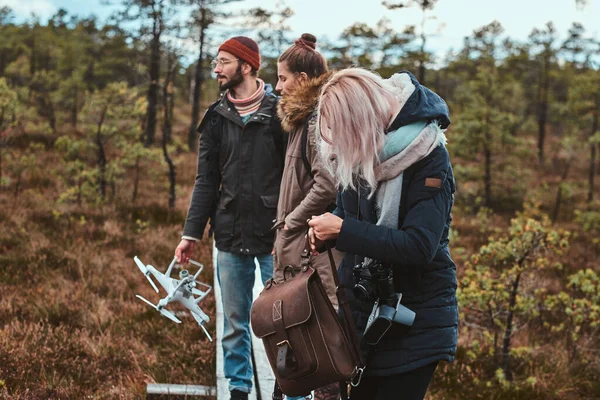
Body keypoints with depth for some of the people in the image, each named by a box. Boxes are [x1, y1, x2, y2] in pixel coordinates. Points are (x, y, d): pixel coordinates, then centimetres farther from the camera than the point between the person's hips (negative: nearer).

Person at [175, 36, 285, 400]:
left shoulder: (279, 112, -4)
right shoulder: (216, 118, 9)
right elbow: (207, 181, 11)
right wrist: (191, 233, 5)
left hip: (274, 236, -4)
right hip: (230, 237, 4)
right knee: (235, 323, 11)